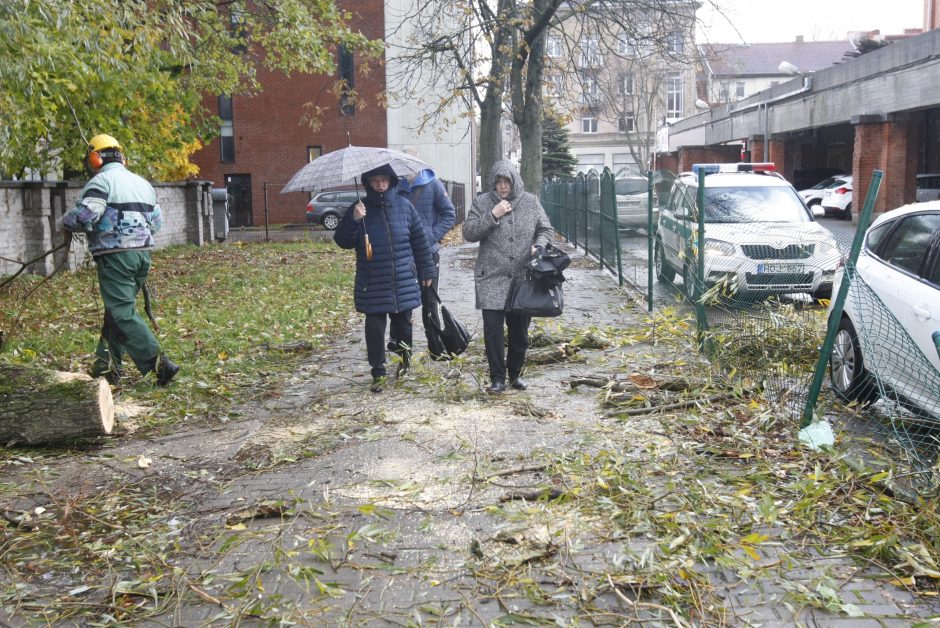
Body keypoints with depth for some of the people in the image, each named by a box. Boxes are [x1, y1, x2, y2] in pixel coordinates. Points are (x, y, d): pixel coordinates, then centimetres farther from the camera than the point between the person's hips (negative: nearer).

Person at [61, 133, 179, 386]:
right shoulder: (143, 183, 18)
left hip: (116, 254, -8)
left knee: (124, 313, -8)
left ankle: (159, 363, -16)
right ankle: (107, 364, 19)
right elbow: (157, 221, 18)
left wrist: (66, 222, 3)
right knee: (116, 309, 17)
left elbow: (84, 216, -16)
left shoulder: (101, 181, -6)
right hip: (143, 252, 8)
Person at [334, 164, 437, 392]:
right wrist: (353, 220, -22)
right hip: (373, 284, -1)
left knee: (402, 322, 10)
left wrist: (427, 270, 11)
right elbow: (342, 241, -5)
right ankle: (378, 373, 11)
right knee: (375, 328, -1)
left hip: (403, 280, 1)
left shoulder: (404, 205, 2)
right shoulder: (360, 209, -1)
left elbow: (419, 239, 9)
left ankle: (404, 352, 40)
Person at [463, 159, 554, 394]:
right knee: (493, 329, -6)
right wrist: (492, 216, -15)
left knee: (520, 329, 10)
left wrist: (539, 246, -8)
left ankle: (515, 374, 27)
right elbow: (469, 233, -4)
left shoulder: (530, 201, 6)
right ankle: (497, 378, 6)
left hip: (524, 278, 2)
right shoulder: (482, 202, 2)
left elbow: (546, 229, 12)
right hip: (492, 278, -2)